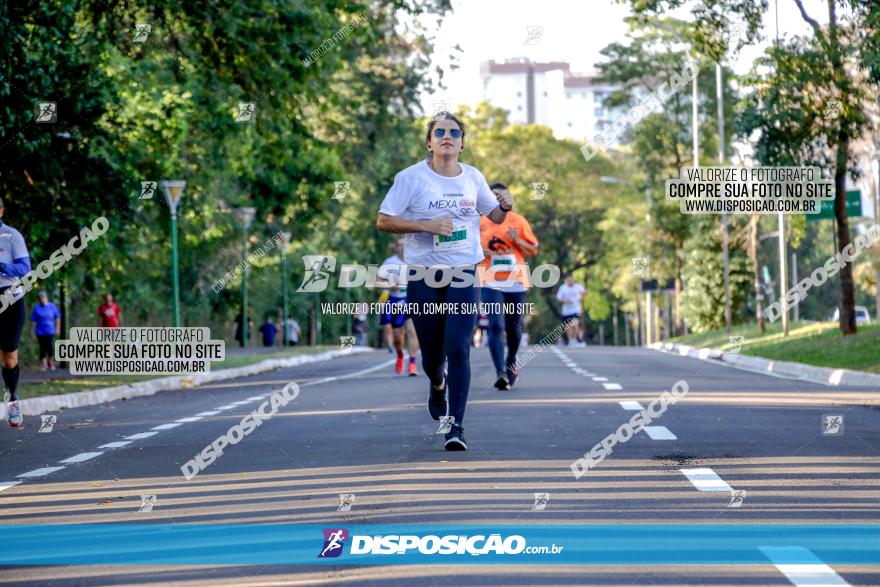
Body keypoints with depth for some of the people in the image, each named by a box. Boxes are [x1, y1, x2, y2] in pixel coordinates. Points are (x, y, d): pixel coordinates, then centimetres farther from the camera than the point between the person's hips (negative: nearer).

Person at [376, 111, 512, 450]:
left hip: (463, 274, 1)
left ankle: (455, 427, -10)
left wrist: (505, 207, -6)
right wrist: (427, 225, -19)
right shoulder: (411, 177, -5)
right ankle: (437, 385, 45)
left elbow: (494, 216, 18)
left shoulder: (473, 178, 6)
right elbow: (383, 221, -7)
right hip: (423, 275, -1)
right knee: (432, 354, 8)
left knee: (458, 349, -13)